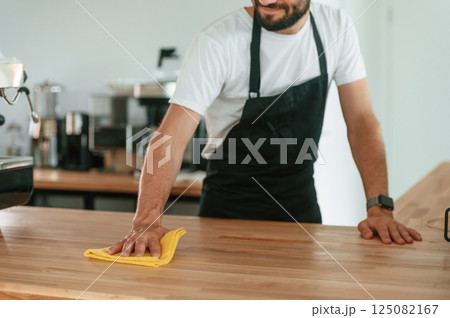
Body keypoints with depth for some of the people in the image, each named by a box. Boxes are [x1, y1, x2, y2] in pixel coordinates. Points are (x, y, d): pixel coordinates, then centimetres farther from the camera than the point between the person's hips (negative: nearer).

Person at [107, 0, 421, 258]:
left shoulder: (336, 27, -9)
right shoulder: (217, 42, -22)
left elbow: (361, 120, -8)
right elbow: (172, 136, -29)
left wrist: (380, 207, -19)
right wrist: (147, 220, -43)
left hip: (301, 200, 4)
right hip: (230, 201, -3)